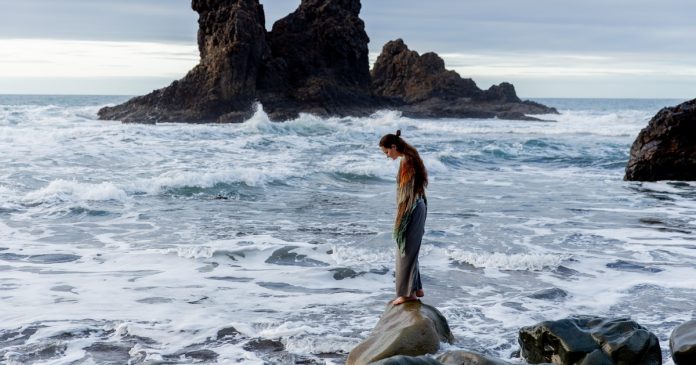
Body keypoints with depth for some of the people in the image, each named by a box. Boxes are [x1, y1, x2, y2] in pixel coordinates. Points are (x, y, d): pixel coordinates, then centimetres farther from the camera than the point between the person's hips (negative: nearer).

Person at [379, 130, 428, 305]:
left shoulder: (406, 161, -19)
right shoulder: (411, 158, 11)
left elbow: (406, 192, -20)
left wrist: (399, 219, -17)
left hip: (411, 210, -10)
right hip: (417, 207, 10)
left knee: (406, 251, -2)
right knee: (411, 249, 17)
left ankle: (408, 292, 5)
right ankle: (416, 288, 25)